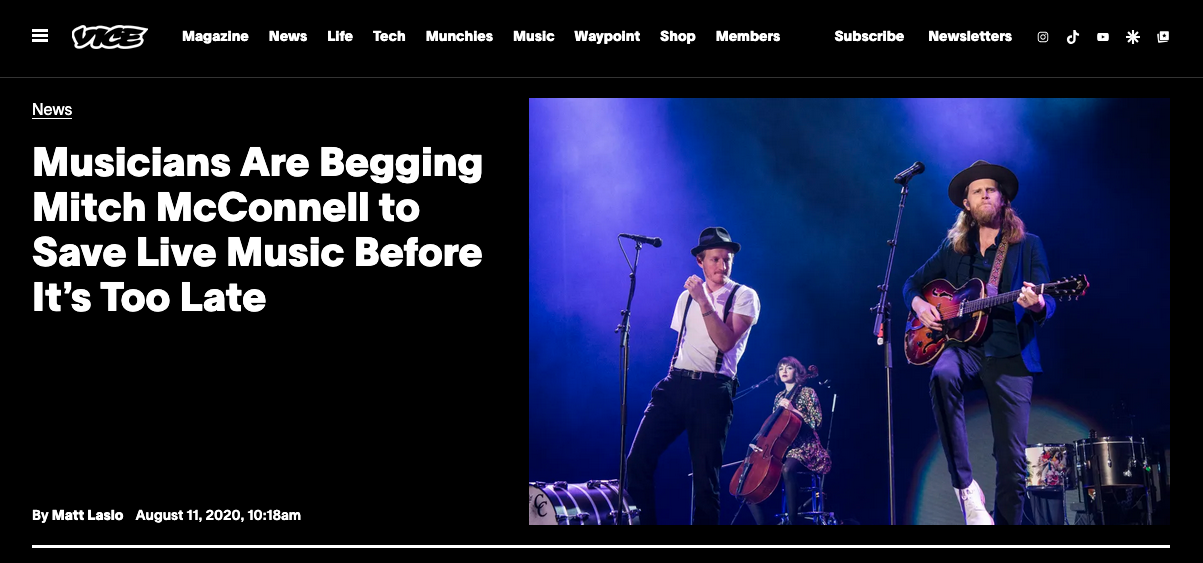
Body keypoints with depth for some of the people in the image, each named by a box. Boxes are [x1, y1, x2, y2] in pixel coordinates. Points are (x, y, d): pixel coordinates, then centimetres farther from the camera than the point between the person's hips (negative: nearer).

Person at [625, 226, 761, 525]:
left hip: (713, 391, -4)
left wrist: (704, 301, -17)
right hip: (675, 385, 5)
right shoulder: (687, 297, 19)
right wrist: (672, 381, 16)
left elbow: (725, 342, -12)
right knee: (638, 461, -9)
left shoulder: (744, 297, 2)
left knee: (705, 477, -5)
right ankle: (643, 522, -1)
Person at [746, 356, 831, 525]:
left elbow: (817, 422, -8)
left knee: (787, 469, -42)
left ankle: (793, 519, -36)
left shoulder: (807, 393, 0)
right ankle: (766, 522, -6)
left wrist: (793, 410, -17)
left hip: (803, 448, -6)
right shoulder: (779, 397, 18)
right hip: (781, 448, 7)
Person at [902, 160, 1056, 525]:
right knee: (943, 376, -36)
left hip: (1010, 354, -1)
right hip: (964, 347, 1)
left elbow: (1046, 306, 0)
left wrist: (1037, 305, -25)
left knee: (1013, 460, -8)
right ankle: (965, 485, -31)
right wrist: (919, 304, 1)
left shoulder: (1028, 245, 9)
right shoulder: (953, 248, 17)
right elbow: (913, 283, 25)